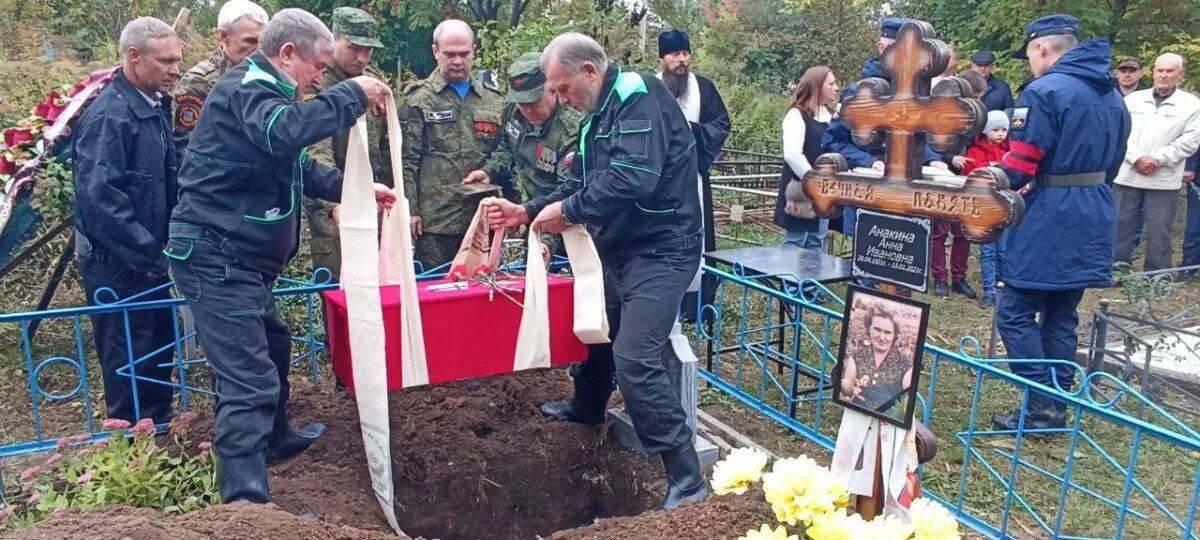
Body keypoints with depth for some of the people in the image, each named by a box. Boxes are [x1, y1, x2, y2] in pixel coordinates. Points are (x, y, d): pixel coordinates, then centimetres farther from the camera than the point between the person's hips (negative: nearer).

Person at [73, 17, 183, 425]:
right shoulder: (109, 116, -20)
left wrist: (160, 247, 9)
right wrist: (148, 253, -22)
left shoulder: (155, 107, 7)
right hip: (118, 262, -9)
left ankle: (159, 430, 34)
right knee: (128, 358, 3)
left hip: (147, 256, 9)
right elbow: (99, 197, -25)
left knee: (160, 346, 18)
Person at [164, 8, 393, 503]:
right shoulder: (246, 89, -16)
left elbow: (297, 165, 27)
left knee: (271, 346, 26)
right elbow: (286, 133, -40)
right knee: (250, 376, -16)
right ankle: (245, 497, -15)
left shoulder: (259, 92, 19)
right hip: (216, 257, -11)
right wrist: (352, 94, -30)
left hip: (240, 257, 11)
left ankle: (274, 438, 46)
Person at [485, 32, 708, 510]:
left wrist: (567, 212, -21)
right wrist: (527, 212, 10)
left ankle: (687, 480, -10)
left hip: (660, 251, -10)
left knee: (634, 360, -18)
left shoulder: (640, 98, -16)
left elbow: (634, 178, -30)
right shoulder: (599, 115, 15)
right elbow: (580, 184, 20)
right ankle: (586, 410, 52)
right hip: (620, 248, 10)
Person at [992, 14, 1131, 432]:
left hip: (1051, 219, -8)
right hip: (1095, 217, 8)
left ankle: (1041, 408, -1)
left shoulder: (1043, 91, -14)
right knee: (1062, 315, 15)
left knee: (1016, 313, 0)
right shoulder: (1112, 95, 13)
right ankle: (1058, 402, 20)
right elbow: (1111, 164, 19)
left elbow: (1018, 167, -17)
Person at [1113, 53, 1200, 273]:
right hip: (1128, 176, 2)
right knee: (1121, 227, 6)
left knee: (1159, 233, 3)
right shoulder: (1133, 99, 8)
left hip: (1164, 181, -2)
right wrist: (1137, 158, -13)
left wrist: (1158, 159, -15)